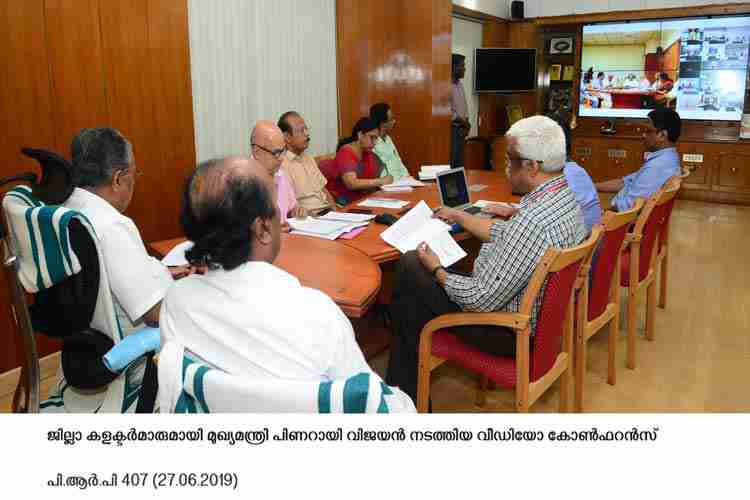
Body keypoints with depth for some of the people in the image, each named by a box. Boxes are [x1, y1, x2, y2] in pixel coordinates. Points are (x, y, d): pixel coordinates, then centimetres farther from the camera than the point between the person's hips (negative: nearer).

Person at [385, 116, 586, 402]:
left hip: (509, 332, -10)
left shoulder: (533, 221, -34)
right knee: (412, 262, 14)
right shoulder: (566, 196, -1)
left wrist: (436, 270, -12)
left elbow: (483, 300, -29)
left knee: (411, 269, -2)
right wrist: (459, 216, 19)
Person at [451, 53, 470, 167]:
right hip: (451, 128, -9)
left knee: (460, 163, 12)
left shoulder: (460, 85, 14)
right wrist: (462, 121, -11)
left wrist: (466, 122, 3)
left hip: (461, 129, 9)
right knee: (451, 163, -7)